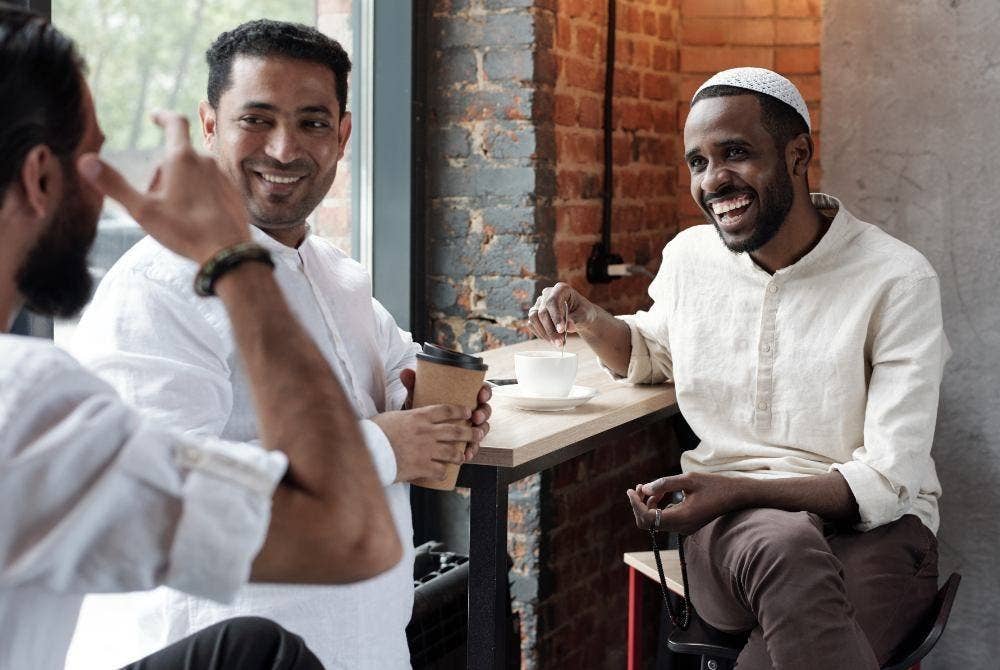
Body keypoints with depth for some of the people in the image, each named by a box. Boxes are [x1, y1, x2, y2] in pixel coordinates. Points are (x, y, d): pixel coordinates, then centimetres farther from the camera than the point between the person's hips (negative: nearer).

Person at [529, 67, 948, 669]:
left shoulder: (898, 280, -10)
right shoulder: (689, 256, 6)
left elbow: (886, 484, -13)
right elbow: (651, 354, 29)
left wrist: (735, 490, -26)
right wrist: (589, 321, 6)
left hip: (870, 528, -3)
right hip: (729, 520, 3)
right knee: (787, 545, -36)